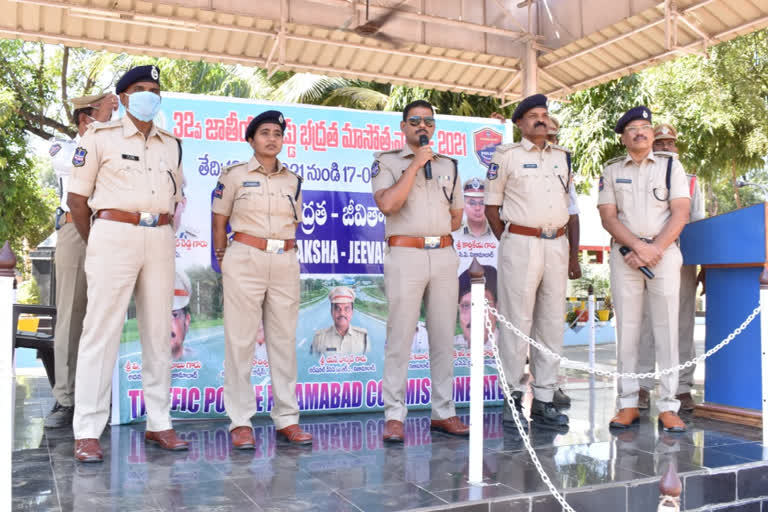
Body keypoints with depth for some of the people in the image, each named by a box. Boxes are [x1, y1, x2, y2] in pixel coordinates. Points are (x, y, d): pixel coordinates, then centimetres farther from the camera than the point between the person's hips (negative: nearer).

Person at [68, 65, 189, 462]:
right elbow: (77, 198, 1)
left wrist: (161, 234, 11)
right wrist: (95, 244, 2)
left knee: (157, 332, 7)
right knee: (101, 331, -5)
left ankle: (158, 423, 15)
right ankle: (87, 432, -1)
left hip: (160, 241, 5)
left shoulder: (172, 144, 14)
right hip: (114, 237, -5)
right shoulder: (100, 137, 1)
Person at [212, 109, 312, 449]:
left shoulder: (292, 180, 12)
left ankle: (287, 419, 13)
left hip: (285, 264, 4)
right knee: (240, 341, -1)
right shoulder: (234, 175, 2)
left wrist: (284, 251, 15)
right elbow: (219, 223, 7)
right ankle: (240, 421, 5)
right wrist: (223, 260, 8)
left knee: (284, 341, 6)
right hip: (244, 261, -3)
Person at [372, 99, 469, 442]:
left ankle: (443, 413, 15)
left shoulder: (448, 165, 18)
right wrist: (415, 165, -11)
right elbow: (387, 204, -14)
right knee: (400, 337, -5)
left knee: (444, 337, 7)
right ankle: (394, 416, 0)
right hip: (405, 255, -4)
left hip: (444, 256, 5)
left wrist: (435, 230, 4)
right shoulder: (387, 161, 5)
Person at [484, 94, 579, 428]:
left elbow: (570, 206, 18)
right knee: (517, 322, -5)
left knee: (552, 323, 7)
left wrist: (574, 251, 13)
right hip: (520, 243, -5)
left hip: (557, 244, 5)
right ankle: (513, 398, 4)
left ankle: (544, 399, 15)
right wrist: (509, 243, 0)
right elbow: (491, 205, 3)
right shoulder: (506, 156, 2)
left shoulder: (562, 157, 16)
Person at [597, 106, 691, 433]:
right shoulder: (611, 170, 11)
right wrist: (639, 247, -11)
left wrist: (654, 250, -12)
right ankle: (628, 404, 7)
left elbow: (680, 213, 0)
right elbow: (608, 217, 1)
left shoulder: (670, 165, 9)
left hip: (665, 252, 0)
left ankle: (668, 406, 1)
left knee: (666, 328, -3)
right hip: (624, 255, 1)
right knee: (627, 329, 1)